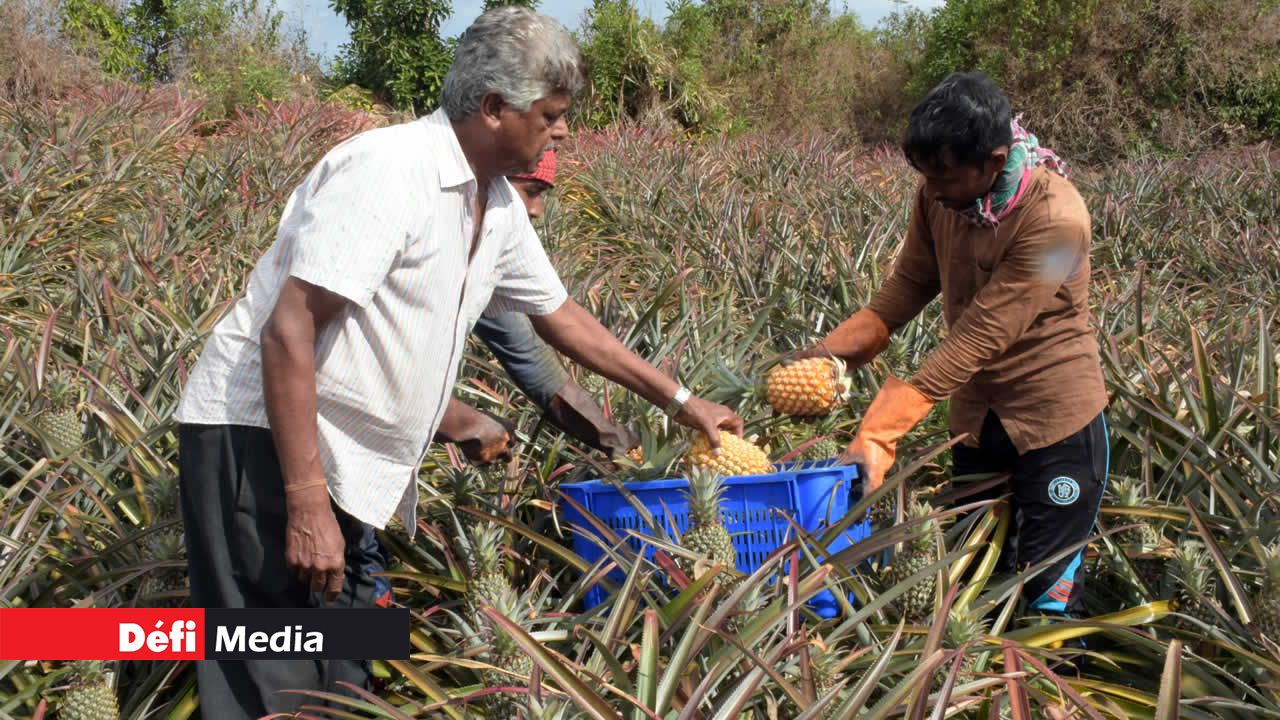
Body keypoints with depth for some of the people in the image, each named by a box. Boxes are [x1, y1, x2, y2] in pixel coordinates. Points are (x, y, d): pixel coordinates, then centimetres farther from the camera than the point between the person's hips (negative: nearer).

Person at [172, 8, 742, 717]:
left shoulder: (497, 205, 8)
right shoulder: (387, 171, -20)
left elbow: (560, 315, 22)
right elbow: (289, 331, -24)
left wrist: (681, 402, 25)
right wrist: (306, 504, -26)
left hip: (345, 463, 9)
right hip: (262, 439, -9)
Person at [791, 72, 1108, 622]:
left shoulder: (1054, 220, -29)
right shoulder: (938, 195, -8)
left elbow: (979, 338, -32)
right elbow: (910, 283, 4)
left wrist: (880, 433, -35)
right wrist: (836, 348, -13)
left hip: (1054, 418, -7)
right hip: (975, 414, 7)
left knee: (1049, 597, 1)